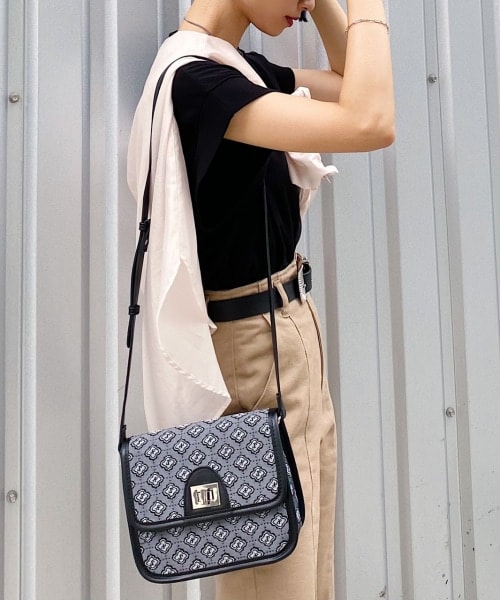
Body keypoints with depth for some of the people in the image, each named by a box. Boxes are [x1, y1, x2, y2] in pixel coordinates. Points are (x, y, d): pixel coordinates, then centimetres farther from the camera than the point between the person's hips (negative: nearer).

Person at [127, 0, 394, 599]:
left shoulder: (241, 67, 9)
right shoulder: (195, 76, -20)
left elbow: (348, 83, 20)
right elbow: (370, 124, -29)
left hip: (290, 327, 10)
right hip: (257, 345, -10)